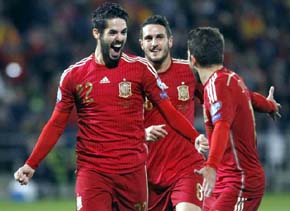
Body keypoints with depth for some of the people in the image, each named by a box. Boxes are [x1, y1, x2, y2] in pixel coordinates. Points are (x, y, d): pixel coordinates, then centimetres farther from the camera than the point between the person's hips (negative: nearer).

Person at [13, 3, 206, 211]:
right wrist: (31, 164, 3)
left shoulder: (141, 68, 1)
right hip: (91, 169, 0)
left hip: (132, 170, 0)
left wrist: (197, 138, -12)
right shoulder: (74, 75, 3)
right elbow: (56, 124, 9)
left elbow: (169, 111, 2)